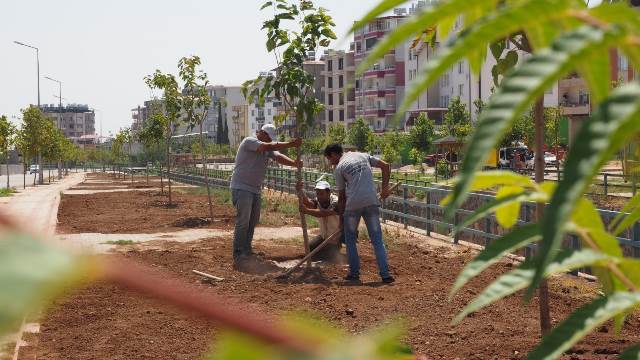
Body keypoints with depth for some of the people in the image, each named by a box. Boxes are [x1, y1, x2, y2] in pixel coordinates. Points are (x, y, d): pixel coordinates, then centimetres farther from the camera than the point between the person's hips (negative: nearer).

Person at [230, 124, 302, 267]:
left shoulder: (268, 149, 13)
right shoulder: (249, 142, -12)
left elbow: (279, 157, -4)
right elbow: (268, 147, -27)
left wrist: (294, 163, -24)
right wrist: (291, 144, -30)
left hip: (256, 190, 9)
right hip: (242, 189, -9)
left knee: (253, 221, 11)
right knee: (243, 222, -12)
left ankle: (246, 251, 22)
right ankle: (238, 255, -10)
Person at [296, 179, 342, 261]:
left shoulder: (336, 203, -29)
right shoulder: (317, 202, -12)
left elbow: (324, 213, -48)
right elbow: (307, 202, -35)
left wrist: (307, 211, -61)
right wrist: (300, 191, -56)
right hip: (324, 236, 6)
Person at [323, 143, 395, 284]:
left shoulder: (340, 167, 5)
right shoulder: (363, 156, 17)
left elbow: (341, 196, 6)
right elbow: (385, 166, 12)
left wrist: (341, 218, 14)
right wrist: (385, 187, 12)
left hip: (353, 204, -3)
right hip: (371, 202, 3)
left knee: (350, 239, 15)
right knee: (377, 239, 6)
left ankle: (354, 273, 16)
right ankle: (385, 274, -2)